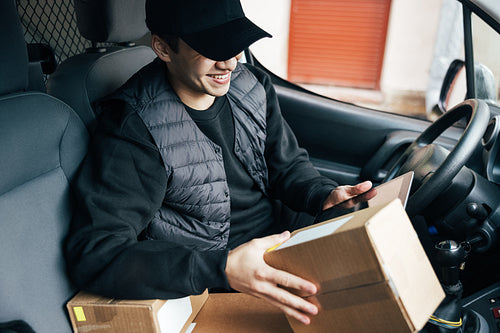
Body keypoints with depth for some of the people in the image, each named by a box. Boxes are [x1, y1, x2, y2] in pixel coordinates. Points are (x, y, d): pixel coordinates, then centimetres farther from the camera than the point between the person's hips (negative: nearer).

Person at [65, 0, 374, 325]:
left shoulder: (253, 86, 1)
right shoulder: (134, 126, -19)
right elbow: (95, 253, -24)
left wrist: (326, 196, -11)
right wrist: (221, 269, -34)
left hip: (279, 251, 7)